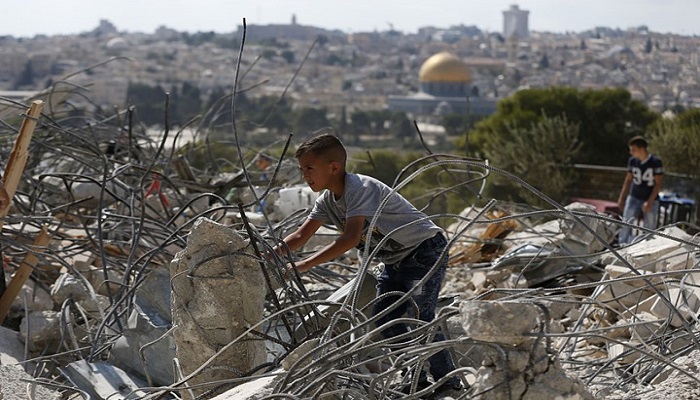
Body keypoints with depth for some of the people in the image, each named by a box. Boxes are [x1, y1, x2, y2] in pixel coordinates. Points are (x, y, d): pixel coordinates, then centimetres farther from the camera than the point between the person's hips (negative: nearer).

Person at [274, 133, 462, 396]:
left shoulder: (360, 188, -28)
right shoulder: (327, 200, 0)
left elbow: (351, 239, -39)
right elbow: (301, 236, -3)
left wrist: (306, 265, -42)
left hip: (426, 249, -9)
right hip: (396, 260, 9)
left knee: (421, 315, -19)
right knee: (384, 318, 3)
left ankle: (450, 383, -10)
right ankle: (417, 380, 13)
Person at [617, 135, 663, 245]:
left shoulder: (656, 162, -11)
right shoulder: (632, 161, 2)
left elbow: (658, 184, -11)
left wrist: (649, 202, -17)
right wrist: (621, 198, 7)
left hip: (651, 200, -3)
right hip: (634, 198, 3)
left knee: (649, 229, -1)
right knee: (625, 224, -9)